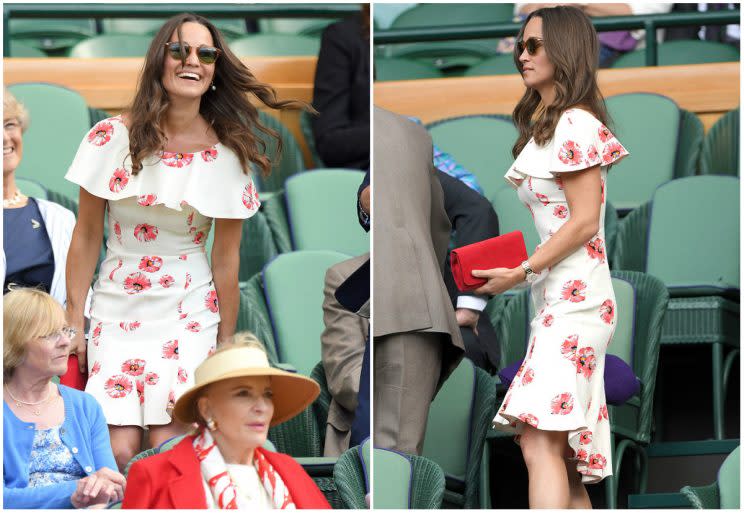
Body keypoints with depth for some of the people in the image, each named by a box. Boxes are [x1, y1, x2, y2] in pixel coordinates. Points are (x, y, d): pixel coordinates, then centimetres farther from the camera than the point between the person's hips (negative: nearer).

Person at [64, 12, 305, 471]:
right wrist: (73, 322, 0)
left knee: (167, 449, -10)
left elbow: (227, 259, 0)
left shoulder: (228, 154, -6)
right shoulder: (114, 137, -7)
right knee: (121, 452, -10)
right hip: (118, 310, 0)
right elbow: (86, 238, 0)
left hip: (189, 315, 0)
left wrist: (226, 342, 4)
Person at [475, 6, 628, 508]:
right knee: (565, 457, 5)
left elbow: (584, 221, -13)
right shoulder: (541, 125, 20)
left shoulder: (576, 124, -8)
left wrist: (521, 273, -14)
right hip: (554, 299, 10)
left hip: (575, 297, -10)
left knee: (540, 442, -20)